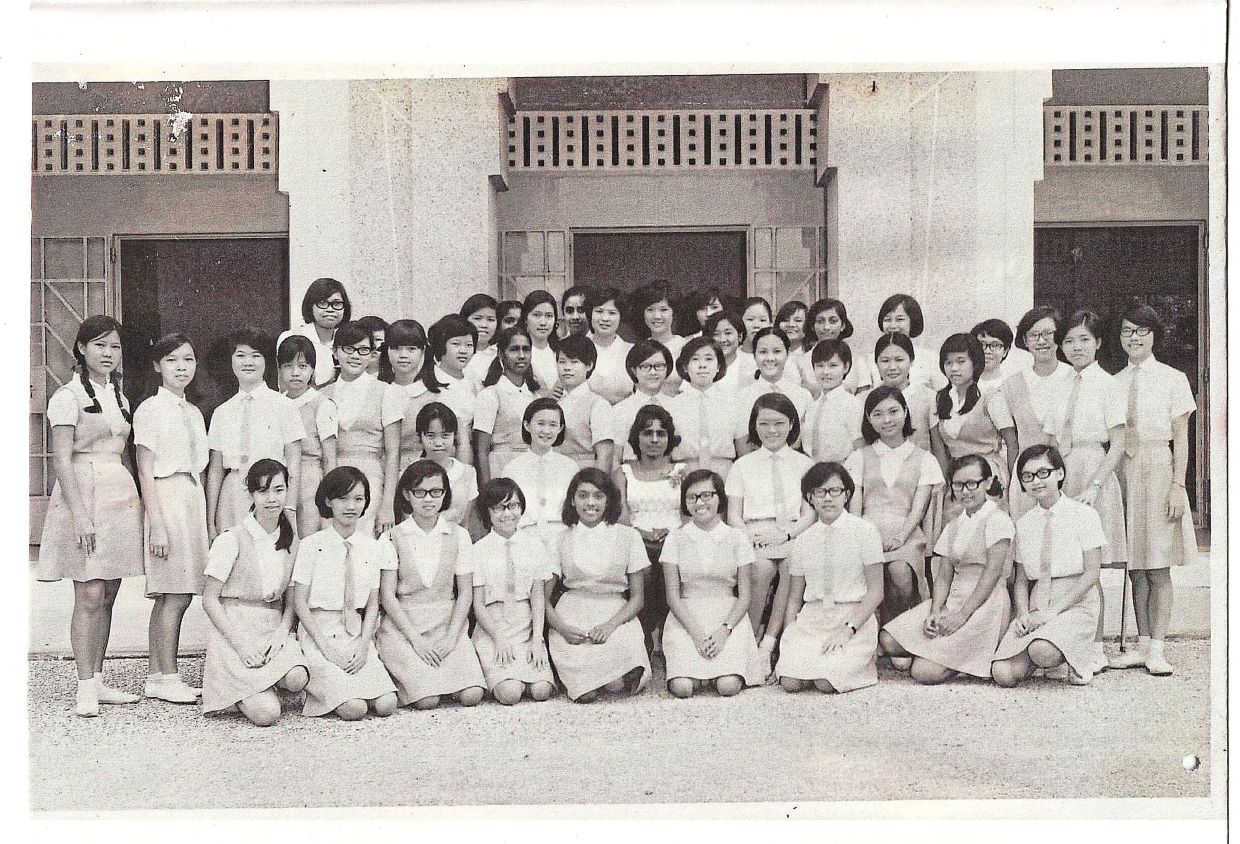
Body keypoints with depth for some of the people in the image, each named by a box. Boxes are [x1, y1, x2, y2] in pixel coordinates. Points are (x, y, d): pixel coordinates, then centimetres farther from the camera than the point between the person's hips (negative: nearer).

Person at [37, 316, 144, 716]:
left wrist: (135, 501, 14)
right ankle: (85, 689, -5)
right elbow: (62, 460, -12)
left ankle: (98, 680, 15)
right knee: (89, 596, -9)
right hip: (85, 496, -7)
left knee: (107, 595, 8)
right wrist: (79, 515, -19)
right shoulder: (69, 396, -6)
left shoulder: (118, 396, 16)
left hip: (121, 498, 7)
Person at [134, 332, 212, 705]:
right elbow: (146, 472, -8)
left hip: (193, 500, 7)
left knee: (169, 596, 7)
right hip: (166, 500, -7)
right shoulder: (151, 410, -4)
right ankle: (168, 678, -4)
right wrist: (157, 524, -14)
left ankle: (155, 674, 12)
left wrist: (205, 517, 13)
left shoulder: (193, 413, 17)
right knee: (176, 595, -9)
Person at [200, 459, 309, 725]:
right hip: (233, 630, -4)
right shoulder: (232, 540, -7)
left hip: (275, 629, 5)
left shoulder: (291, 540, 9)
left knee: (297, 679, -28)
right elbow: (209, 599, -6)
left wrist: (282, 631, -8)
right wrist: (241, 645, -14)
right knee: (266, 714, -21)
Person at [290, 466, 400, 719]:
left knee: (386, 704, -14)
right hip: (319, 634, -4)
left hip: (357, 634, 4)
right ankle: (318, 689, 10)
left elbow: (372, 603, 8)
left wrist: (363, 645, -7)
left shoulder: (372, 547, 7)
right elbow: (300, 603, -4)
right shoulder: (311, 546, -4)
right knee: (354, 708, -21)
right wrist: (326, 647, -12)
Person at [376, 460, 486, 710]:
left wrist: (451, 637, -8)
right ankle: (402, 679, 10)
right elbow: (387, 595, -4)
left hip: (448, 624, 3)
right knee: (427, 700, -23)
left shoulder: (458, 535, 6)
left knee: (471, 695, -18)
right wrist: (415, 639, -13)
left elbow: (465, 592, 5)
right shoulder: (392, 538, -1)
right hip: (403, 625, -2)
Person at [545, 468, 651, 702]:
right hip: (571, 617, 0)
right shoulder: (561, 539, 7)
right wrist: (560, 627, -13)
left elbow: (637, 597, 5)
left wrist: (611, 625, -11)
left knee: (615, 685, -27)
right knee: (585, 693, -23)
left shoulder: (628, 536, 6)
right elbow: (544, 597, 6)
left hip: (616, 614, 0)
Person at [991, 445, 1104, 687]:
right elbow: (1021, 579, 11)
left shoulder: (1084, 515, -2)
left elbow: (1091, 574, -7)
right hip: (1036, 608, 4)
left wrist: (1052, 611, -14)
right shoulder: (1023, 523, 11)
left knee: (1042, 652, -35)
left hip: (1075, 605, -4)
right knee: (1003, 674, -18)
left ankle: (1076, 661, 0)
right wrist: (1023, 614, -10)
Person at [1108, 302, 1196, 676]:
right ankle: (1142, 645, 12)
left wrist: (1178, 485, -9)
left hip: (1158, 470, -4)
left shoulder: (1172, 379, 1)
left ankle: (1157, 649, 0)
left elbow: (1181, 438, -1)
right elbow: (1110, 438, 11)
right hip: (1123, 472, 4)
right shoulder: (1113, 383, 11)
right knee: (1136, 568, 6)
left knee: (1157, 568, -3)